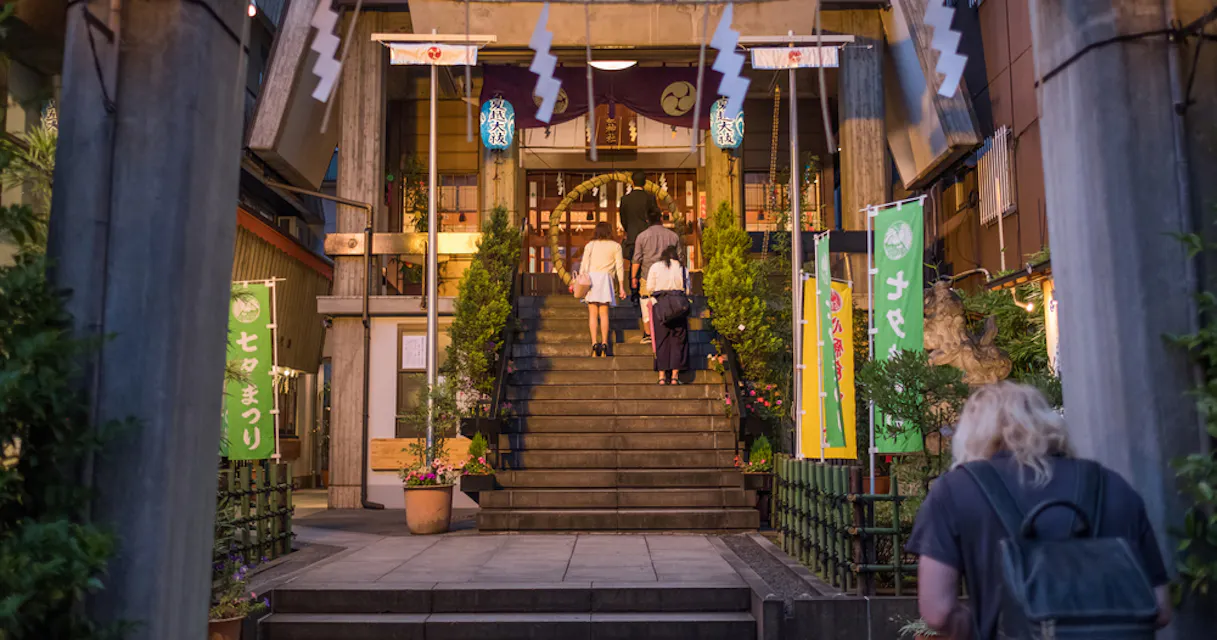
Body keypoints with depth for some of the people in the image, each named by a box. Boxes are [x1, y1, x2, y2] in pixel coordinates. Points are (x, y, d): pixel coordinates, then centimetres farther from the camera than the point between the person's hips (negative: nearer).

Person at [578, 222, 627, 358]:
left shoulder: (590, 245, 14)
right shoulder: (615, 246, 12)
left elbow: (584, 266, 7)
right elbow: (620, 267, 6)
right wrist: (621, 286, 8)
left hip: (591, 277, 1)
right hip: (605, 278, 0)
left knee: (593, 314, -1)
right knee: (604, 313, 1)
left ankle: (595, 344, -10)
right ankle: (604, 344, -6)